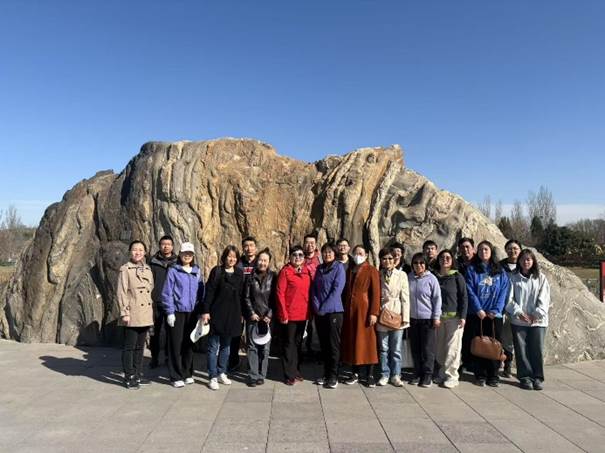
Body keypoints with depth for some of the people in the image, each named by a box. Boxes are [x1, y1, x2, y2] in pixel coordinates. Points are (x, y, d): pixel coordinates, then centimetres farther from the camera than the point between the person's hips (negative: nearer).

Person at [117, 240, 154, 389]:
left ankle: (138, 375, 23)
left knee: (140, 346, 14)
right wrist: (124, 313, -14)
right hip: (132, 315, -6)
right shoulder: (125, 269, -6)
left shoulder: (148, 269, 12)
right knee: (129, 347, 2)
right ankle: (129, 377, 11)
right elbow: (121, 293, -9)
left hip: (146, 315, 6)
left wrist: (151, 312, 16)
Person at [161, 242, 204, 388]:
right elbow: (167, 293, -5)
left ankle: (188, 374, 23)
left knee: (189, 343, 10)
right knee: (176, 344, 0)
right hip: (177, 312, -4)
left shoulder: (197, 271, 9)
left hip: (192, 313, 4)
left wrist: (200, 310, 7)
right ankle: (176, 377, 11)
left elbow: (201, 292, 12)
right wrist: (170, 312, -10)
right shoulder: (173, 271, -3)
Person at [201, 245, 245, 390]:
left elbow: (241, 294, 9)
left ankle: (221, 373, 24)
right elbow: (209, 292, -7)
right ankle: (212, 377, 8)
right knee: (214, 346, 1)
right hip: (217, 313, -4)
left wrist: (241, 313, 8)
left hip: (232, 315, 4)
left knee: (226, 345, 13)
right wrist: (205, 311, -12)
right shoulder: (216, 271, -4)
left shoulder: (240, 273, 7)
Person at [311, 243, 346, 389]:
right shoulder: (319, 269, 13)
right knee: (323, 344, 10)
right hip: (319, 312, 5)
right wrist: (316, 306, -6)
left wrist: (324, 308, -13)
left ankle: (333, 376, 7)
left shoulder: (339, 267, -2)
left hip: (333, 311, -5)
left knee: (333, 344, -1)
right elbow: (314, 288, 10)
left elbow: (337, 290, -10)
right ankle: (326, 373, 20)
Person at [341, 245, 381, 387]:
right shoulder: (349, 271, 14)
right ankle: (355, 373, 17)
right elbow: (346, 291, 14)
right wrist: (344, 309, 7)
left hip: (364, 310, -5)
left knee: (367, 341, 0)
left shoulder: (371, 270, -2)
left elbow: (375, 293, -8)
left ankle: (370, 375, 9)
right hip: (350, 310, 5)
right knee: (352, 341, 7)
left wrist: (374, 312, -15)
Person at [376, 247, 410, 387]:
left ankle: (395, 375, 18)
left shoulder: (401, 275, 0)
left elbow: (405, 298, -1)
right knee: (383, 348, 8)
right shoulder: (378, 275, 4)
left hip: (397, 315, -1)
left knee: (396, 348, 7)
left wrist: (405, 317, -5)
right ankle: (385, 375, 19)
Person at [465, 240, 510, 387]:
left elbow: (504, 292, 1)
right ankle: (480, 375, 12)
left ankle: (493, 376, 14)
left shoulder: (500, 272, 8)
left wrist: (496, 310, -11)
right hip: (477, 314, -1)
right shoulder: (472, 270, 4)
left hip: (495, 315, 1)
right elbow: (470, 291, -4)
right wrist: (478, 309, -14)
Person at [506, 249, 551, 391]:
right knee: (522, 350, 3)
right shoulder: (513, 278, 4)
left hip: (538, 320, 0)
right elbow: (509, 299, -1)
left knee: (537, 349, 1)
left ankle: (538, 378, 12)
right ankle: (525, 377, 12)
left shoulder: (541, 278, 6)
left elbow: (544, 299, 1)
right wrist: (519, 312, -12)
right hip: (518, 320, 0)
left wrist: (537, 314, -8)